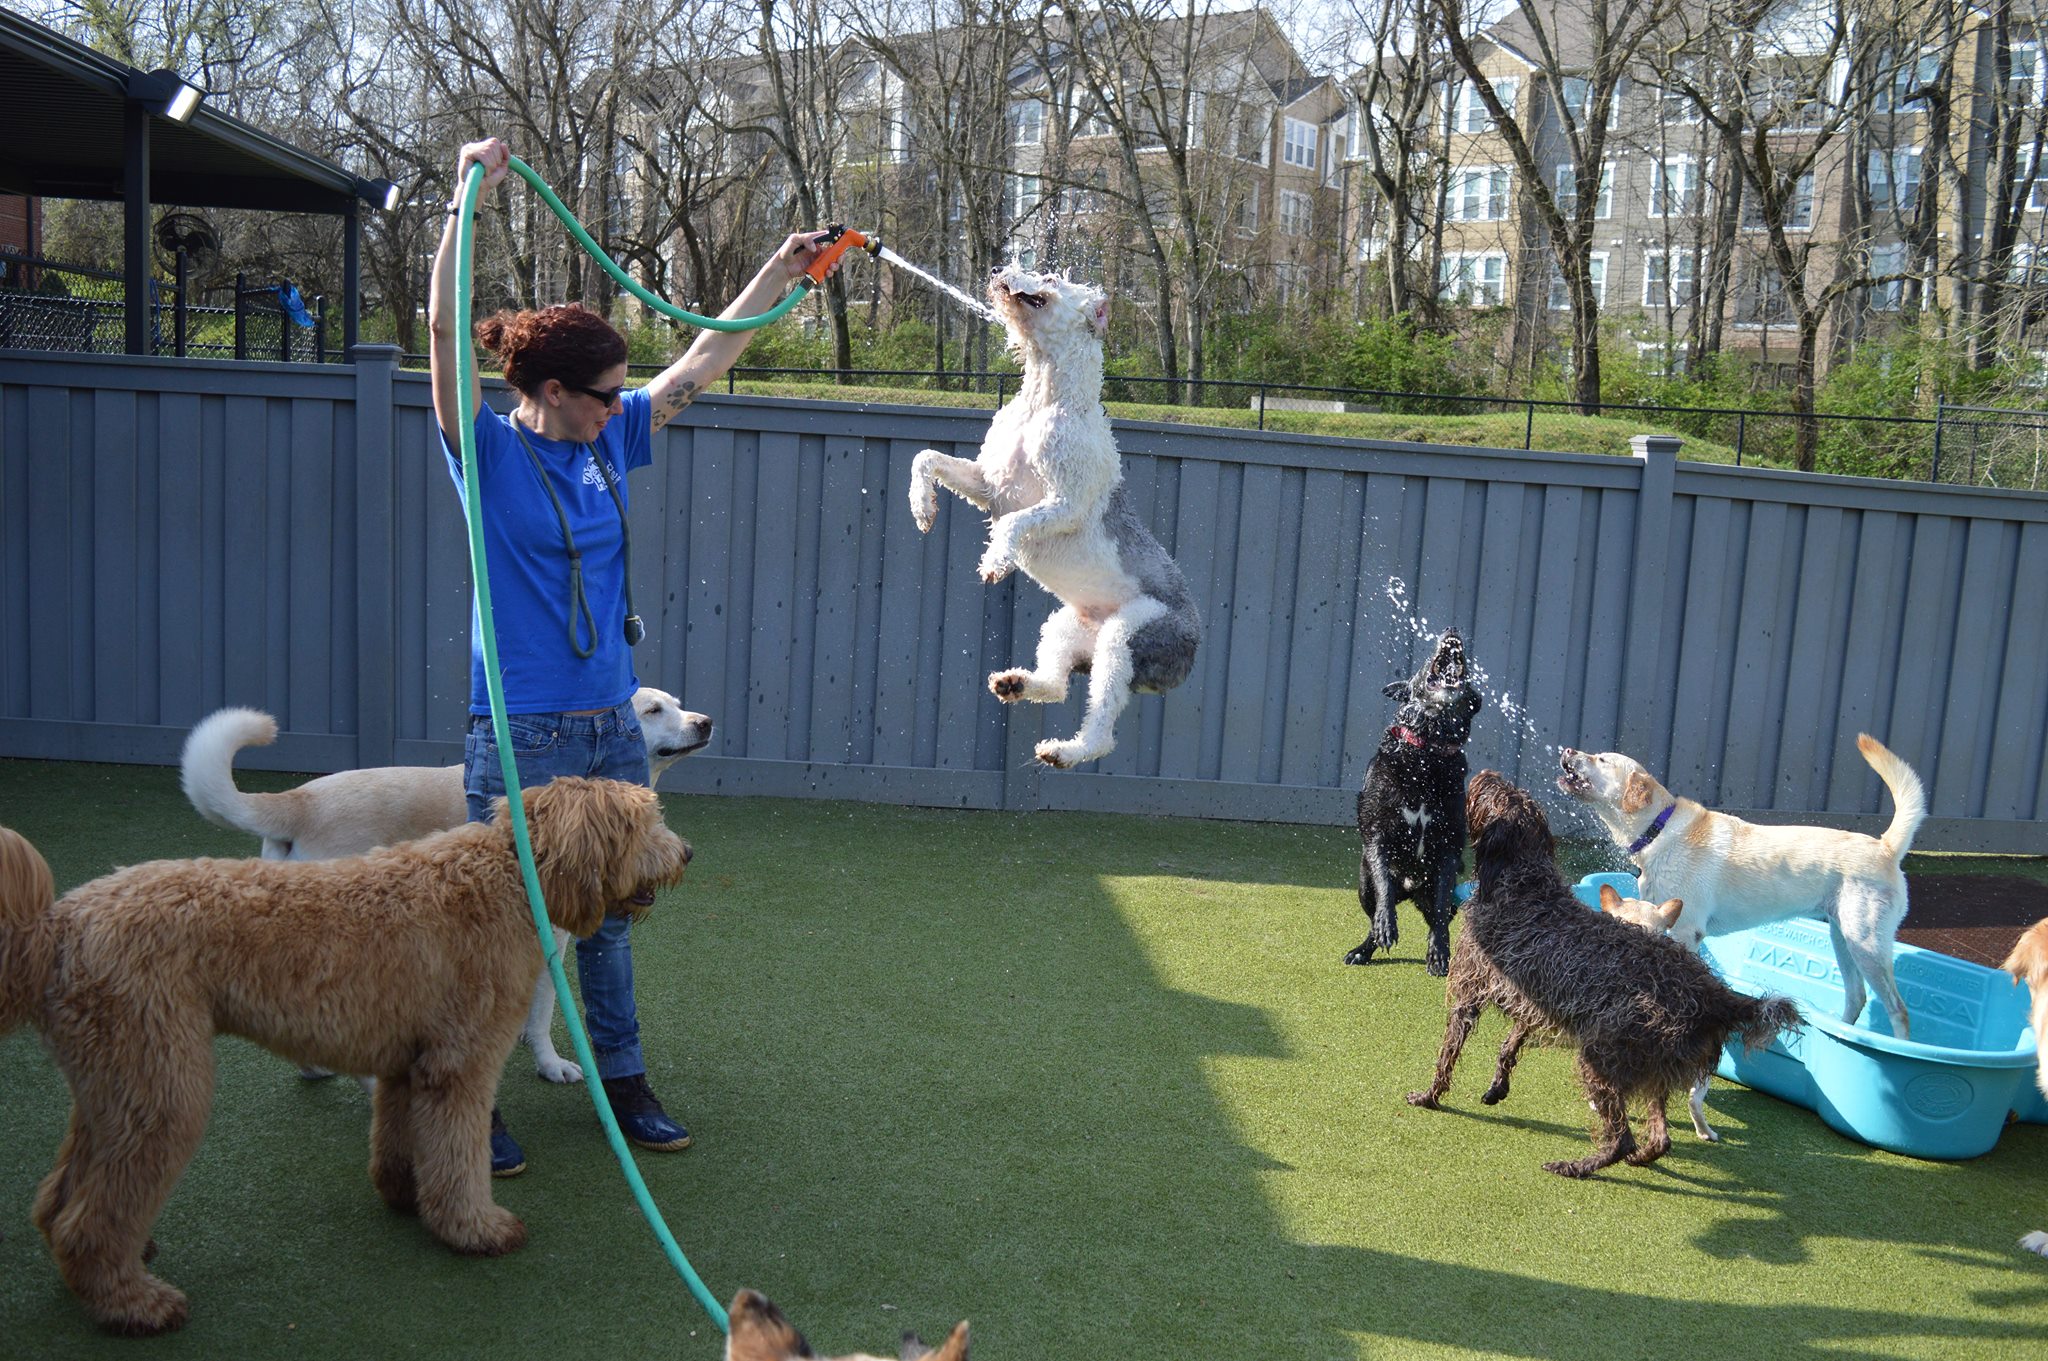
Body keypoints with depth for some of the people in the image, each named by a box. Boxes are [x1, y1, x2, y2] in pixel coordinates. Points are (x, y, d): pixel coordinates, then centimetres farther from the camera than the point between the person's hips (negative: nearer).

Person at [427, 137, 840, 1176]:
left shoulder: (609, 443, 7)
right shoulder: (492, 454, -9)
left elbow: (703, 362, 14)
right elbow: (444, 336, -22)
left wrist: (779, 273, 14)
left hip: (613, 727, 6)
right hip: (521, 734, -6)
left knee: (607, 914, 16)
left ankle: (622, 1081, 30)